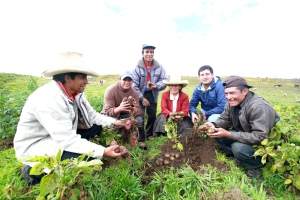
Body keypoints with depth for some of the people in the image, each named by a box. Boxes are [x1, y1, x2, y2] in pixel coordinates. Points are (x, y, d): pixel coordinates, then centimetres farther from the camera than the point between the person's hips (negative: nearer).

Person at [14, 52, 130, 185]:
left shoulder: (76, 93, -7)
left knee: (96, 127, 2)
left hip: (63, 136, 8)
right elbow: (67, 139, -35)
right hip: (34, 146, -8)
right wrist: (103, 151, -36)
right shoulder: (48, 99, -32)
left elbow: (92, 115, 1)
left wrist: (114, 122, -12)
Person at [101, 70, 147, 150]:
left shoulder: (134, 92, -12)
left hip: (125, 115, 3)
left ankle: (140, 141, 2)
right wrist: (119, 108, -49)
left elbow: (137, 111, -16)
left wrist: (133, 109, -41)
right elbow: (108, 111, -28)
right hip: (109, 115, -3)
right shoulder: (111, 90, -24)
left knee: (139, 119, -17)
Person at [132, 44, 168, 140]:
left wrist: (156, 85, -24)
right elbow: (134, 85, -12)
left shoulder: (159, 67, -6)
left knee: (152, 116, 14)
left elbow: (165, 80, -3)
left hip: (153, 95, 3)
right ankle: (141, 139, 8)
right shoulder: (137, 67, -12)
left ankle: (149, 134, 37)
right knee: (140, 118, -7)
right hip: (140, 96, -3)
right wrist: (142, 98, -14)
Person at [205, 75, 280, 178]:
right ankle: (237, 156, 6)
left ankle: (257, 166, -1)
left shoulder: (259, 107, -31)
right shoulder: (232, 102, -8)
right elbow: (224, 119, -1)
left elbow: (260, 137, -34)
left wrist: (229, 134, -37)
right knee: (217, 133, -10)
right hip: (244, 134, 7)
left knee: (238, 148, -32)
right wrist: (214, 125, -24)